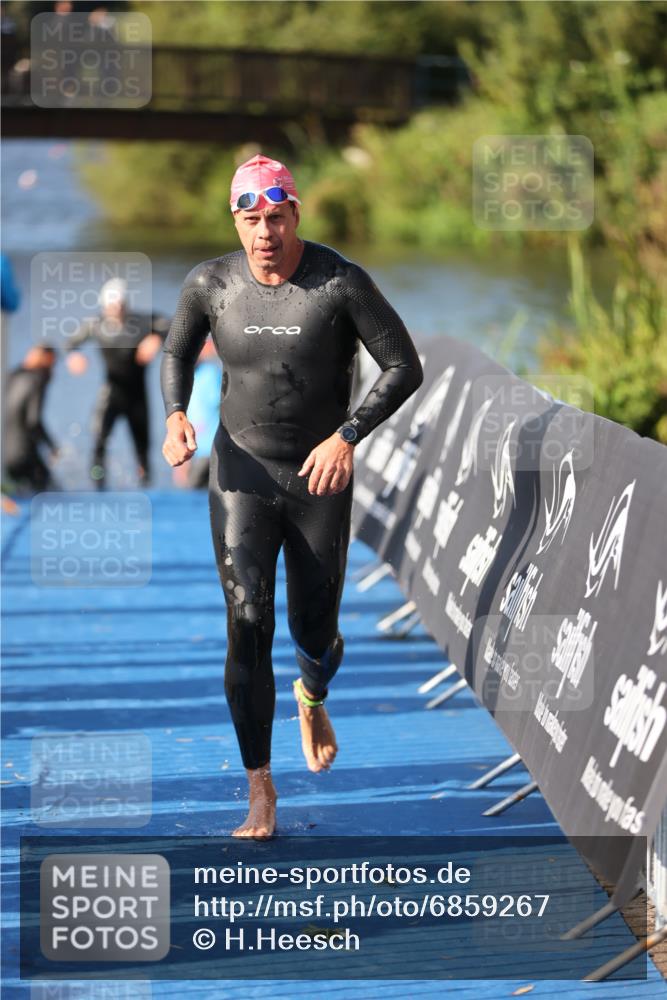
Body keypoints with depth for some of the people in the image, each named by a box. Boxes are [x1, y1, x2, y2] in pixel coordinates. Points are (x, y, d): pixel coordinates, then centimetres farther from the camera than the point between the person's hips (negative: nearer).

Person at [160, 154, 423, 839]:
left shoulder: (341, 283, -14)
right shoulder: (211, 284, -5)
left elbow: (404, 367, -11)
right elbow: (177, 352, 14)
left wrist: (348, 435, -22)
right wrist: (175, 416, -6)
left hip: (320, 479, -1)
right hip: (242, 476, 1)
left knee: (315, 634, 6)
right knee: (247, 622, -14)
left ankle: (312, 698, 47)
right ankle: (260, 789, -6)